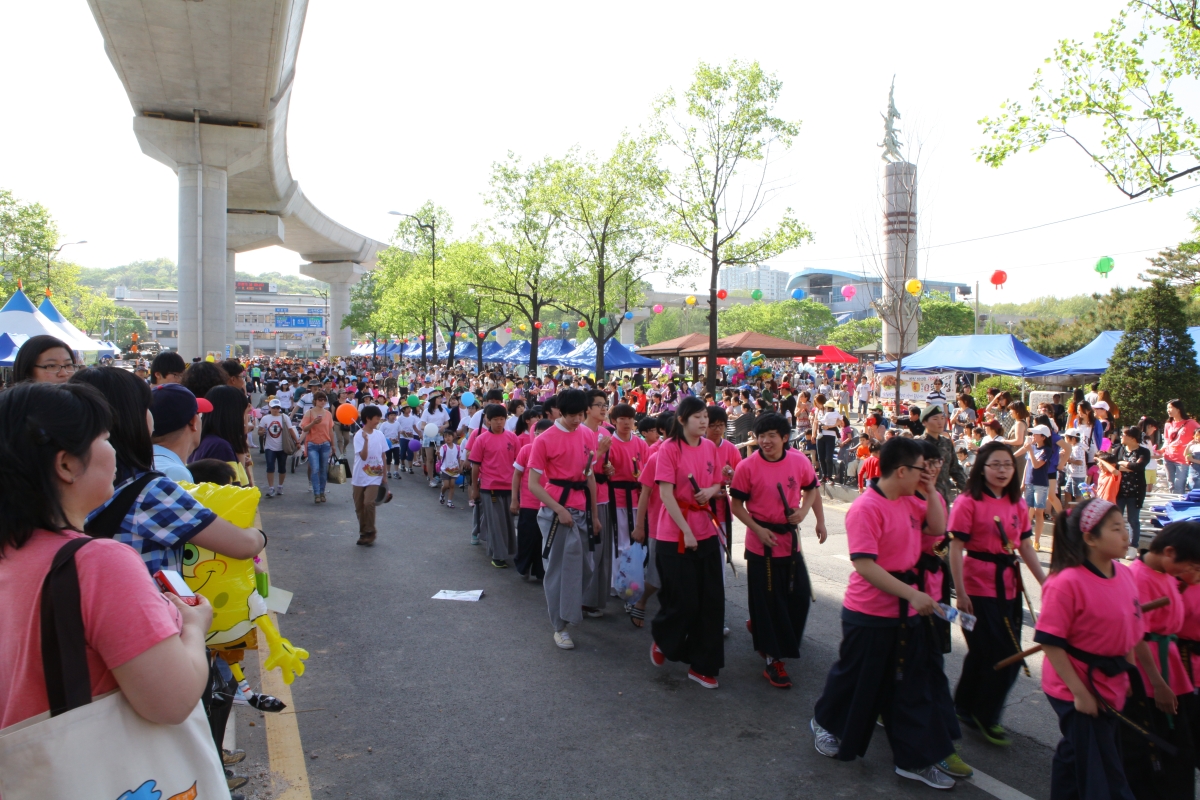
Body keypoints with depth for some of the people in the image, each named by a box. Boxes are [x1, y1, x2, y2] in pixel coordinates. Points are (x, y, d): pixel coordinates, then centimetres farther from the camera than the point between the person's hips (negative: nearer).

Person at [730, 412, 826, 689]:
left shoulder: (799, 461, -4)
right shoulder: (747, 467, -13)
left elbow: (811, 490, 12)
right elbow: (737, 505, -7)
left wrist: (804, 511, -7)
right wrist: (758, 530, -17)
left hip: (790, 539, 4)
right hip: (762, 543, -4)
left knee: (799, 595, 12)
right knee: (769, 600, 3)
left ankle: (759, 626, 38)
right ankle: (773, 660, 16)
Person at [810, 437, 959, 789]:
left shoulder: (909, 501, 3)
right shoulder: (866, 508, -23)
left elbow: (937, 528, 12)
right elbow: (864, 565, -27)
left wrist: (931, 492, 0)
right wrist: (912, 594, -26)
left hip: (906, 613, 8)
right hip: (870, 615, -7)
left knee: (913, 684, 13)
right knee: (857, 679, 12)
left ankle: (915, 760, 26)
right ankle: (824, 724, 39)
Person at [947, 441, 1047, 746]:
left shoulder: (1017, 504, 8)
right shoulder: (968, 502, -12)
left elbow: (1025, 547, 13)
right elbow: (956, 549, -14)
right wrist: (960, 592, -16)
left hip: (1009, 586, 6)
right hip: (979, 588, -6)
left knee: (984, 652, 14)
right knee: (1004, 656, -2)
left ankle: (965, 707, 32)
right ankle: (984, 716, 17)